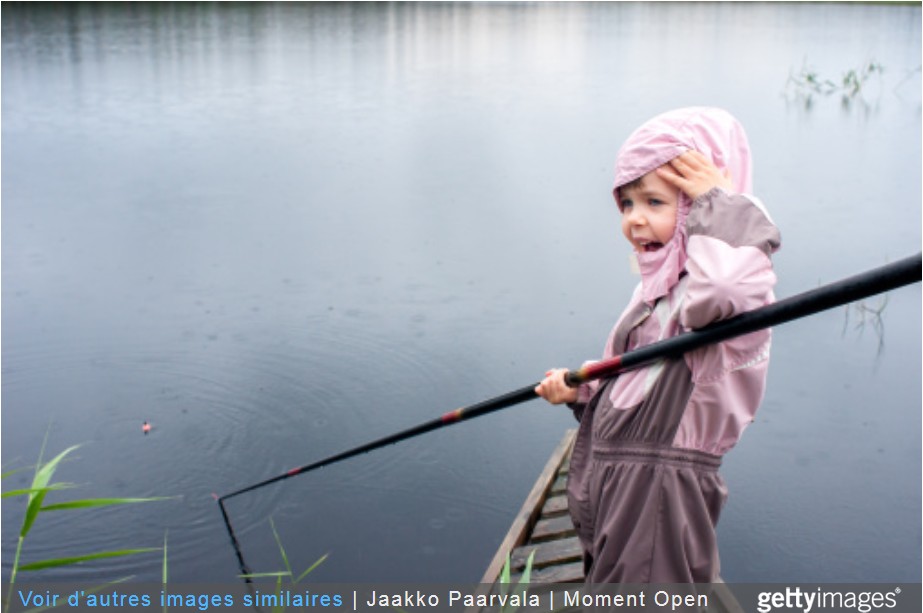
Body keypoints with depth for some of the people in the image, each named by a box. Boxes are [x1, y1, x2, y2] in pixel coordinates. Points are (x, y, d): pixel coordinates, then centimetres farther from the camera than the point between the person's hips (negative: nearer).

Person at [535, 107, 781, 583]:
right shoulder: (658, 286, 14)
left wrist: (720, 206, -29)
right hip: (613, 488, 9)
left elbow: (724, 289, -44)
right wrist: (581, 389, 5)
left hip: (661, 496, -9)